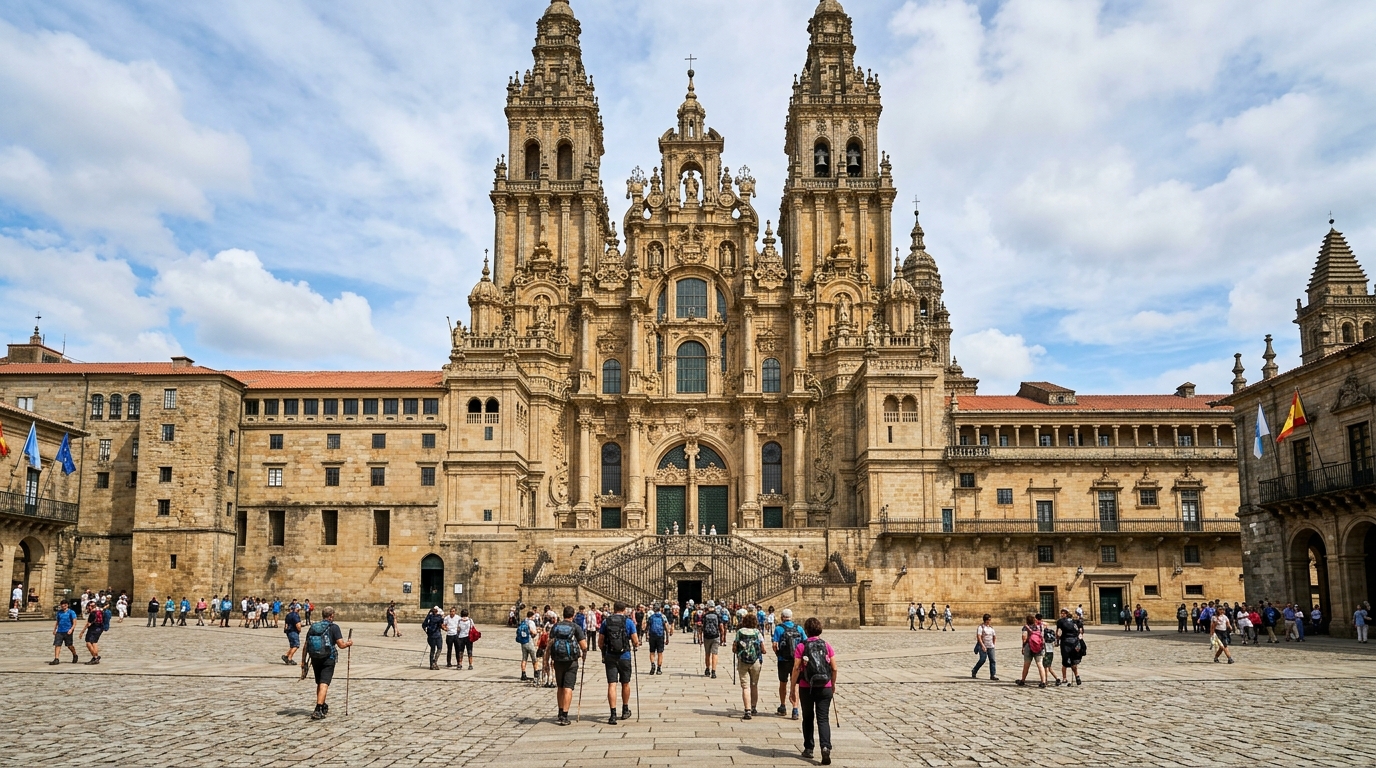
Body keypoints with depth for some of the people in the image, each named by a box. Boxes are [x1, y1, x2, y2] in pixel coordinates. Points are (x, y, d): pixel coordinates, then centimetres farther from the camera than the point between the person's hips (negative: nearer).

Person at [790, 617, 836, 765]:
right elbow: (834, 668, 1)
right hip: (825, 688, 1)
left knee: (808, 718, 15)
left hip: (806, 688, -1)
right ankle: (826, 747, -18)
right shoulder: (827, 646, 1)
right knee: (823, 719, 2)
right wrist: (833, 685, 16)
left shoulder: (801, 647, -5)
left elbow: (796, 668, -9)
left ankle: (808, 749, 21)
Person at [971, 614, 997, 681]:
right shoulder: (981, 627, -7)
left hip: (990, 647, 6)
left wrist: (993, 644, 19)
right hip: (983, 647, -6)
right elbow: (978, 637, -17)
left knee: (992, 660, -3)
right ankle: (974, 671, 13)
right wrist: (982, 645, -25)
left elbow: (994, 636, 24)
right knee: (982, 660, -8)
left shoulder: (991, 627, 12)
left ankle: (993, 675, -2)